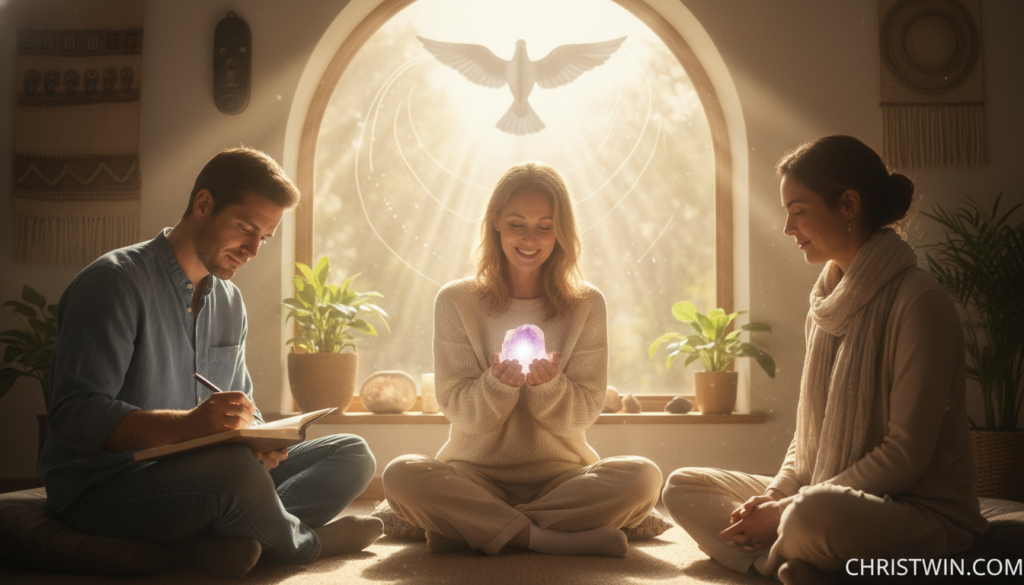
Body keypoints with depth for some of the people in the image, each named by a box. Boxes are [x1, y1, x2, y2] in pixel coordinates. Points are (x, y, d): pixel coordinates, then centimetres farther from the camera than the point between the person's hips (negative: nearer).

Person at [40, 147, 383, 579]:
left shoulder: (230, 302, 13)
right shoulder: (115, 281, -12)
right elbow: (73, 414, -21)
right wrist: (186, 425, -36)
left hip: (195, 475, 8)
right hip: (102, 488, -8)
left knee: (353, 455, 0)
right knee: (238, 470, -38)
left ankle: (227, 535, -24)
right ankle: (302, 541, -4)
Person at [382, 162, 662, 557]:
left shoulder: (586, 305, 2)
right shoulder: (456, 301, 0)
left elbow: (586, 411, -1)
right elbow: (455, 406, -3)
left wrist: (548, 384, -23)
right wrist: (499, 383, -25)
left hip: (560, 475, 1)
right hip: (476, 472, -1)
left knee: (642, 477, -27)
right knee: (401, 476, -30)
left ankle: (468, 528, -20)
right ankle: (550, 538, -23)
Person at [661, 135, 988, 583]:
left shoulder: (919, 303, -15)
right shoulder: (827, 302, 12)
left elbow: (906, 454, -18)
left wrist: (788, 511, -18)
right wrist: (775, 496, -5)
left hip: (921, 511, -8)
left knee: (815, 515, -41)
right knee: (682, 486, -1)